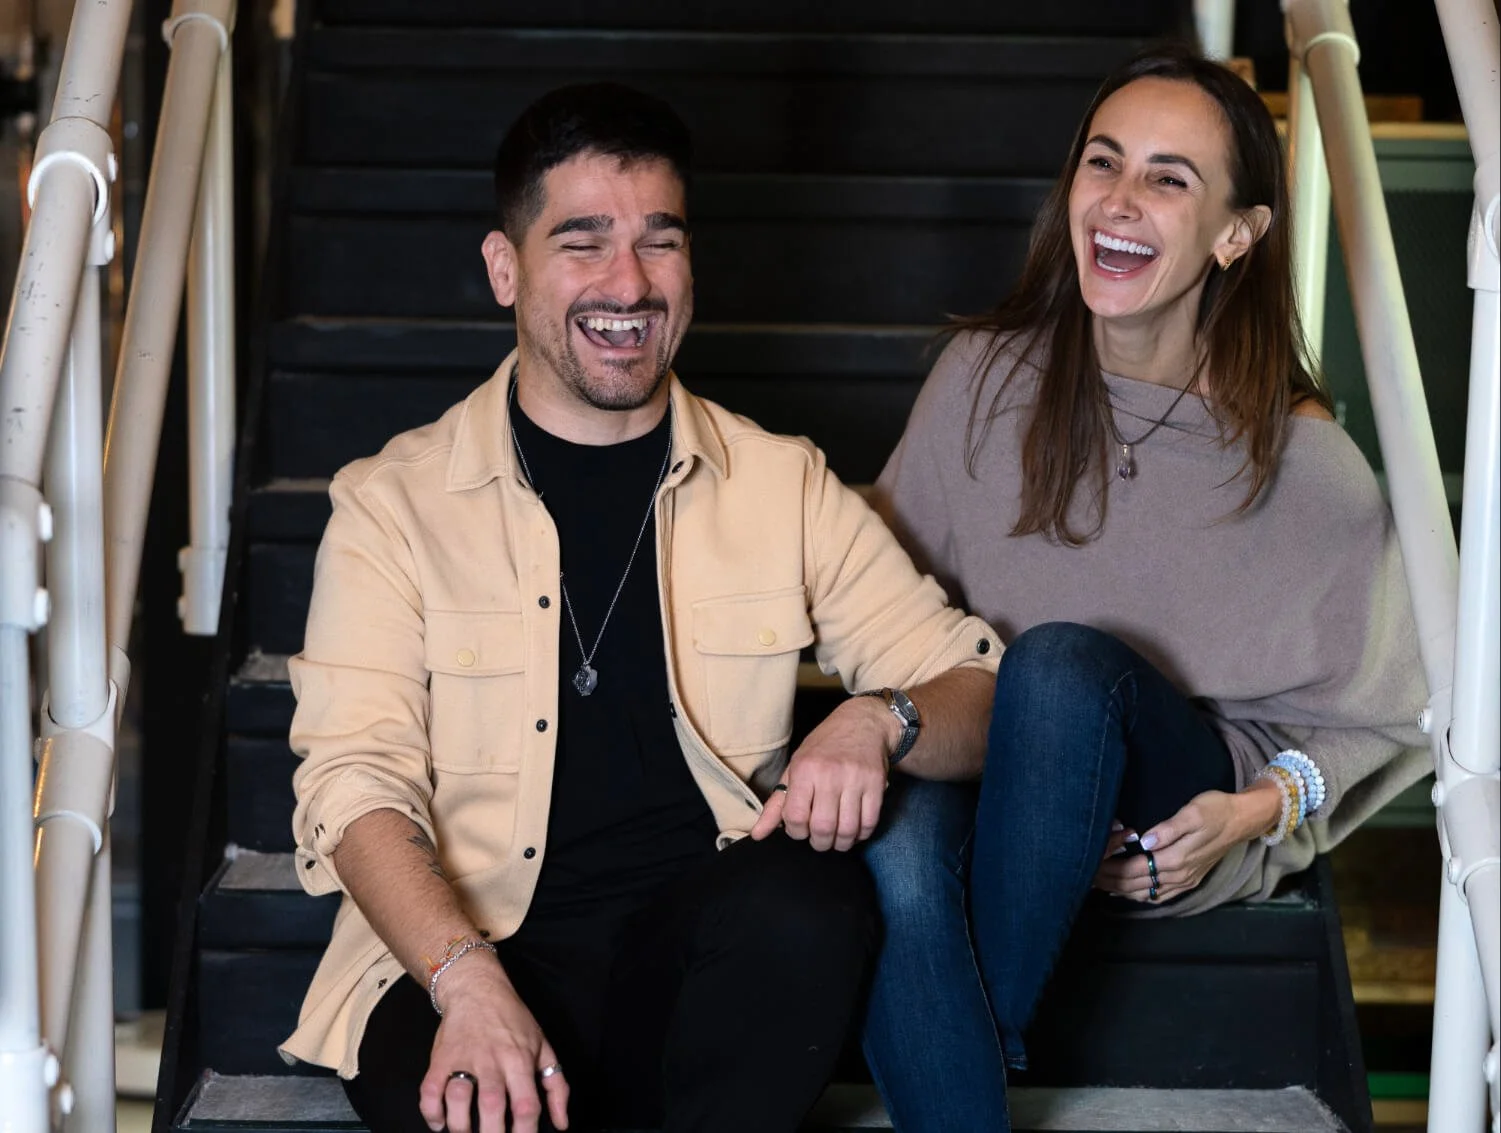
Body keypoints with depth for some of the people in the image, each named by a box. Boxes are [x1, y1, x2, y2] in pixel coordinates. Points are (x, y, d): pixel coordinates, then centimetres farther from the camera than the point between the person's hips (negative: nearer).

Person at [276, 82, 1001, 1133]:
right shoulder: (394, 504, 7)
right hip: (461, 955, -3)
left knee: (810, 900, -32)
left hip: (705, 959, 4)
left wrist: (879, 722, -13)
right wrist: (468, 981, -23)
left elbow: (977, 685, 13)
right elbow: (358, 782, -4)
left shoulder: (785, 486, 13)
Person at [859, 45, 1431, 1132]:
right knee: (897, 845, -35)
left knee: (1061, 661, -35)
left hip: (1186, 819, -1)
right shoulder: (988, 376, -2)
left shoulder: (1307, 466, -9)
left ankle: (987, 1036, -20)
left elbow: (1379, 723, 4)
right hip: (991, 771, 1)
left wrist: (1259, 808, -12)